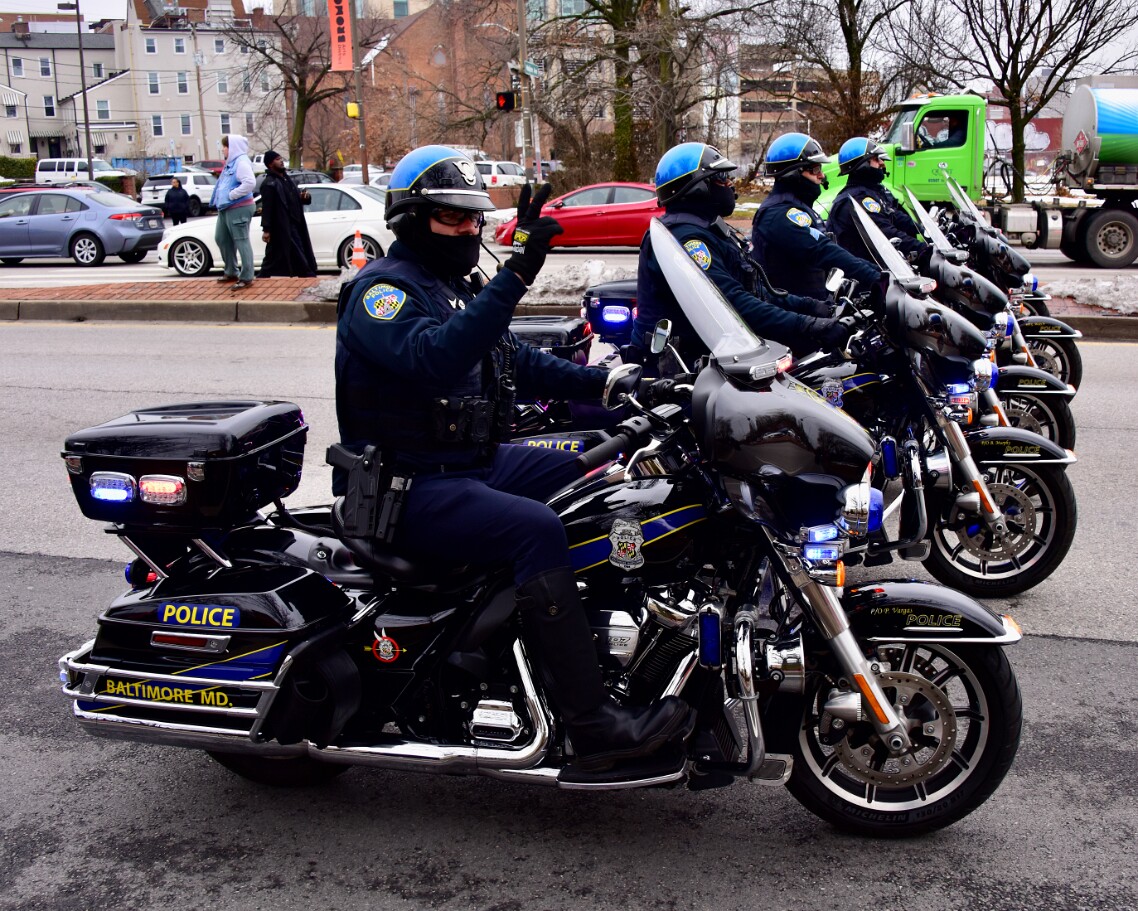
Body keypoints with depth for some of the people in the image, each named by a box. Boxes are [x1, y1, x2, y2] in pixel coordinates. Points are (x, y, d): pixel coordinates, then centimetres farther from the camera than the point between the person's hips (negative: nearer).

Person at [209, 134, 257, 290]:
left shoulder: (242, 162, -14)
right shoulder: (230, 163, 17)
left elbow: (249, 182, -28)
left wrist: (232, 195, -21)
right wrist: (218, 201, 10)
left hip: (239, 208, -11)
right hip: (225, 208, 11)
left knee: (241, 241, -7)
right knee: (221, 239, 18)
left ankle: (246, 278, -3)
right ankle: (231, 272, 29)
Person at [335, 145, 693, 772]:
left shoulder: (454, 289, 19)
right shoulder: (383, 290, -12)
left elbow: (518, 362, 18)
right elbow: (436, 357, -32)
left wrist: (605, 382, 4)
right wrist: (516, 274, -39)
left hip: (475, 462, 10)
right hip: (409, 488, -10)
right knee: (535, 529, -31)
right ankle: (592, 726, -30)